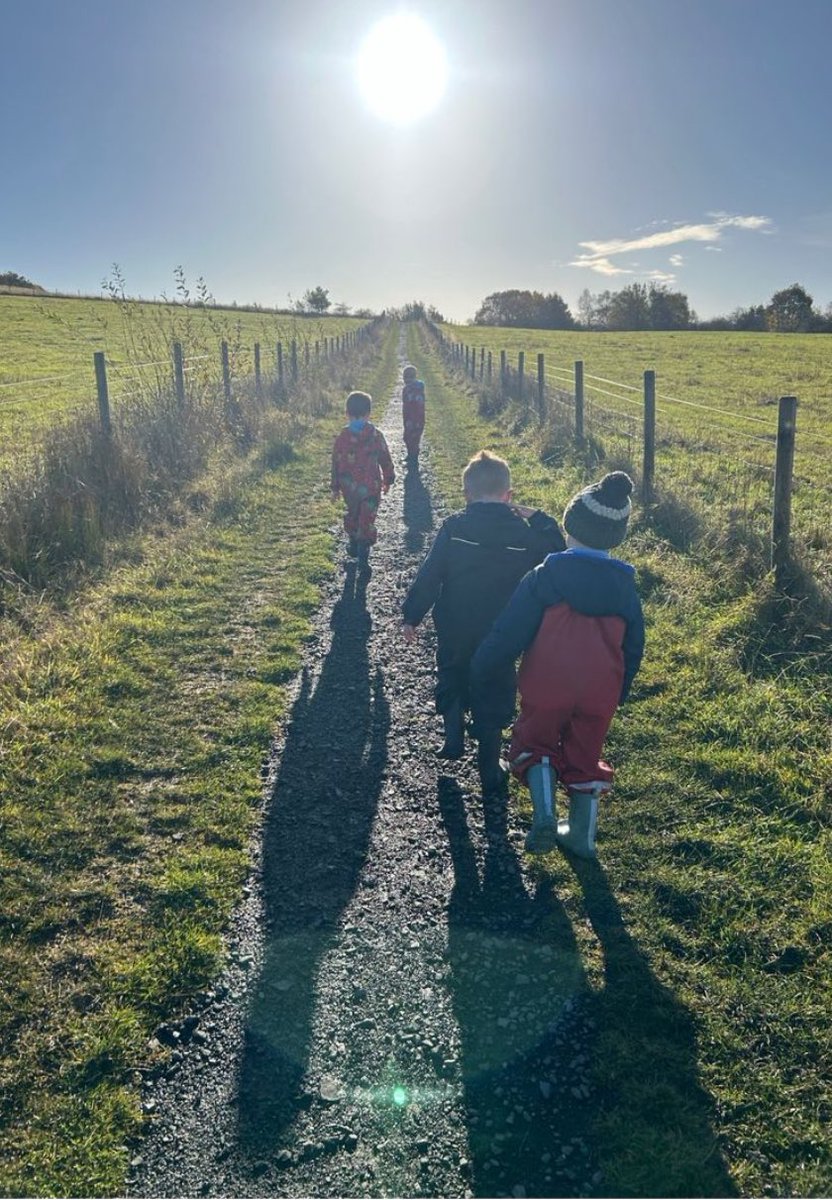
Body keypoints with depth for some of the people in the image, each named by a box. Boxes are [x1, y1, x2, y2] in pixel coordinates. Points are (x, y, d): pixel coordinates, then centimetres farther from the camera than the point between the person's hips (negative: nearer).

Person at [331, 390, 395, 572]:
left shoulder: (342, 437, -7)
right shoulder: (376, 436, -9)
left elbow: (336, 464, -1)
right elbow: (386, 461, 0)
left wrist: (335, 487, 10)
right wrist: (388, 480, 15)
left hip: (349, 487, 2)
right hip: (371, 486, -2)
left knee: (352, 514, 24)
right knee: (367, 519, 2)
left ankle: (354, 546, 36)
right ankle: (363, 557, -5)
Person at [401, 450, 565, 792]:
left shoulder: (453, 527, -14)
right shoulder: (524, 533, -12)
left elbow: (429, 576, -12)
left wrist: (411, 616, -2)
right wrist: (539, 519, 5)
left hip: (454, 632, 0)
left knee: (450, 682, 28)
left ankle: (453, 738, 17)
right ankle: (489, 770, 20)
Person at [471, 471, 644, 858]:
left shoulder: (545, 576, -10)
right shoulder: (625, 583, 2)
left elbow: (509, 633, -10)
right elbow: (634, 645, 9)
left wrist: (484, 673, 2)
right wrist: (619, 691, 23)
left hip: (547, 688, -3)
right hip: (601, 694, 3)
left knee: (536, 744, 18)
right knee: (585, 757, 20)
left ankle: (544, 816, -2)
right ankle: (582, 835, 28)